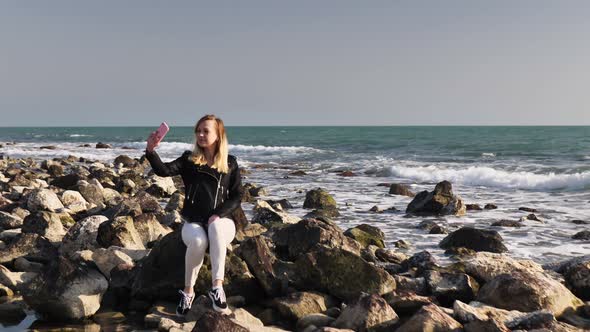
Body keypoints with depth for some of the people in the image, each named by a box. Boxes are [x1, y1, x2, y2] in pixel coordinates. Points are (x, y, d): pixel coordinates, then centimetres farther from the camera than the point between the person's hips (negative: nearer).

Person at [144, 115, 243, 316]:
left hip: (221, 220, 0)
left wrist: (219, 214, -14)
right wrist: (151, 151, -31)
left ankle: (217, 287, -40)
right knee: (198, 241, -35)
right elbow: (164, 170, -12)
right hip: (193, 222, 0)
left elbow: (237, 197, 2)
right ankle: (188, 290, -13)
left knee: (216, 227, -37)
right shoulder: (189, 160, 5)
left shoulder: (230, 163, 5)